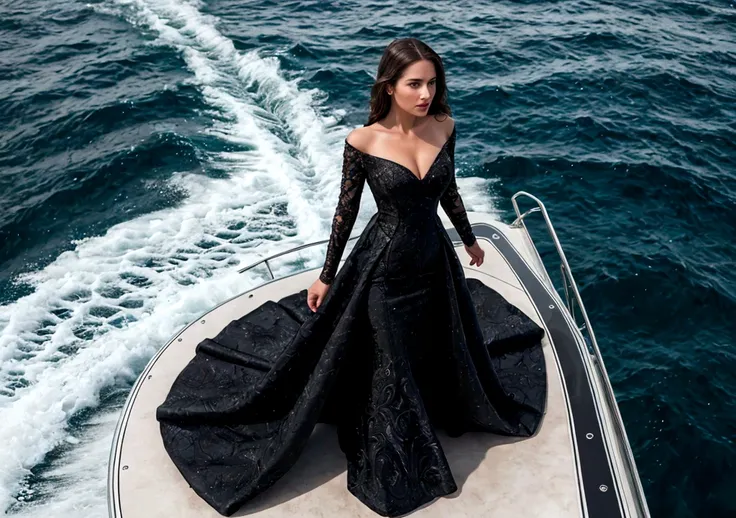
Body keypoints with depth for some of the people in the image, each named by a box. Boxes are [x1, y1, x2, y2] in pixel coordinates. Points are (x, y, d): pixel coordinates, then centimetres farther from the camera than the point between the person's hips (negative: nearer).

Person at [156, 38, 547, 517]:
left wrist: (470, 241, 19)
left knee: (442, 350, 26)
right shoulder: (363, 141, -18)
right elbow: (346, 211, -9)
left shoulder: (444, 127, -6)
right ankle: (390, 465, 36)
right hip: (383, 267, -4)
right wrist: (326, 276, -4)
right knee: (387, 367, 11)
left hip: (435, 260, 5)